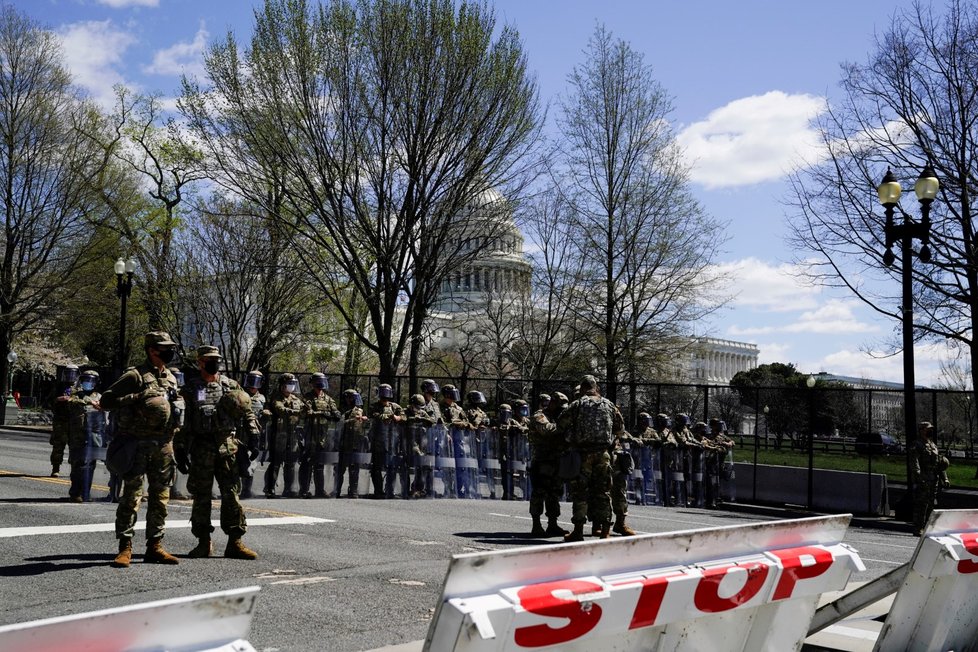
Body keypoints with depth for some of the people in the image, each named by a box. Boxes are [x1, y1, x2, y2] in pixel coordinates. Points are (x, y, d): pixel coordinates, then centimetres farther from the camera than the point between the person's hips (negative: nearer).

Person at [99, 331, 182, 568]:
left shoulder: (171, 378, 16)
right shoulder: (135, 375, -6)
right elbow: (106, 400, -10)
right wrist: (137, 397, -18)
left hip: (163, 444, 7)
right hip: (138, 444, -7)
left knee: (160, 498, 9)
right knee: (131, 496, -4)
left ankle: (154, 546, 16)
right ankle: (125, 548, 1)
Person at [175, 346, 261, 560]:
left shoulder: (231, 386, 9)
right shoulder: (190, 389, 6)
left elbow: (248, 414, 9)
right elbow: (182, 422, 4)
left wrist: (253, 440, 0)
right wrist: (180, 450, -1)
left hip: (228, 447, 1)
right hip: (201, 449, 0)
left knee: (231, 494, -1)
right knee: (201, 496, 5)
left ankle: (235, 542, 3)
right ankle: (204, 543, 14)